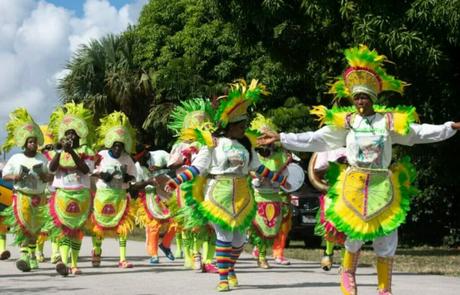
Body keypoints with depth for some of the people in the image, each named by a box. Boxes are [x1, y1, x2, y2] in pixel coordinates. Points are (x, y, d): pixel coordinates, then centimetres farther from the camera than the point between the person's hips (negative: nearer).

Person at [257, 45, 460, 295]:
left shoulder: (389, 121, 3)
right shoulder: (345, 121, 3)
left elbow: (420, 133, 7)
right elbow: (314, 140, 4)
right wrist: (280, 138, -1)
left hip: (383, 187, 0)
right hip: (353, 185, 0)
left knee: (386, 239, 3)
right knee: (355, 235, 3)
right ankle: (348, 273, 30)